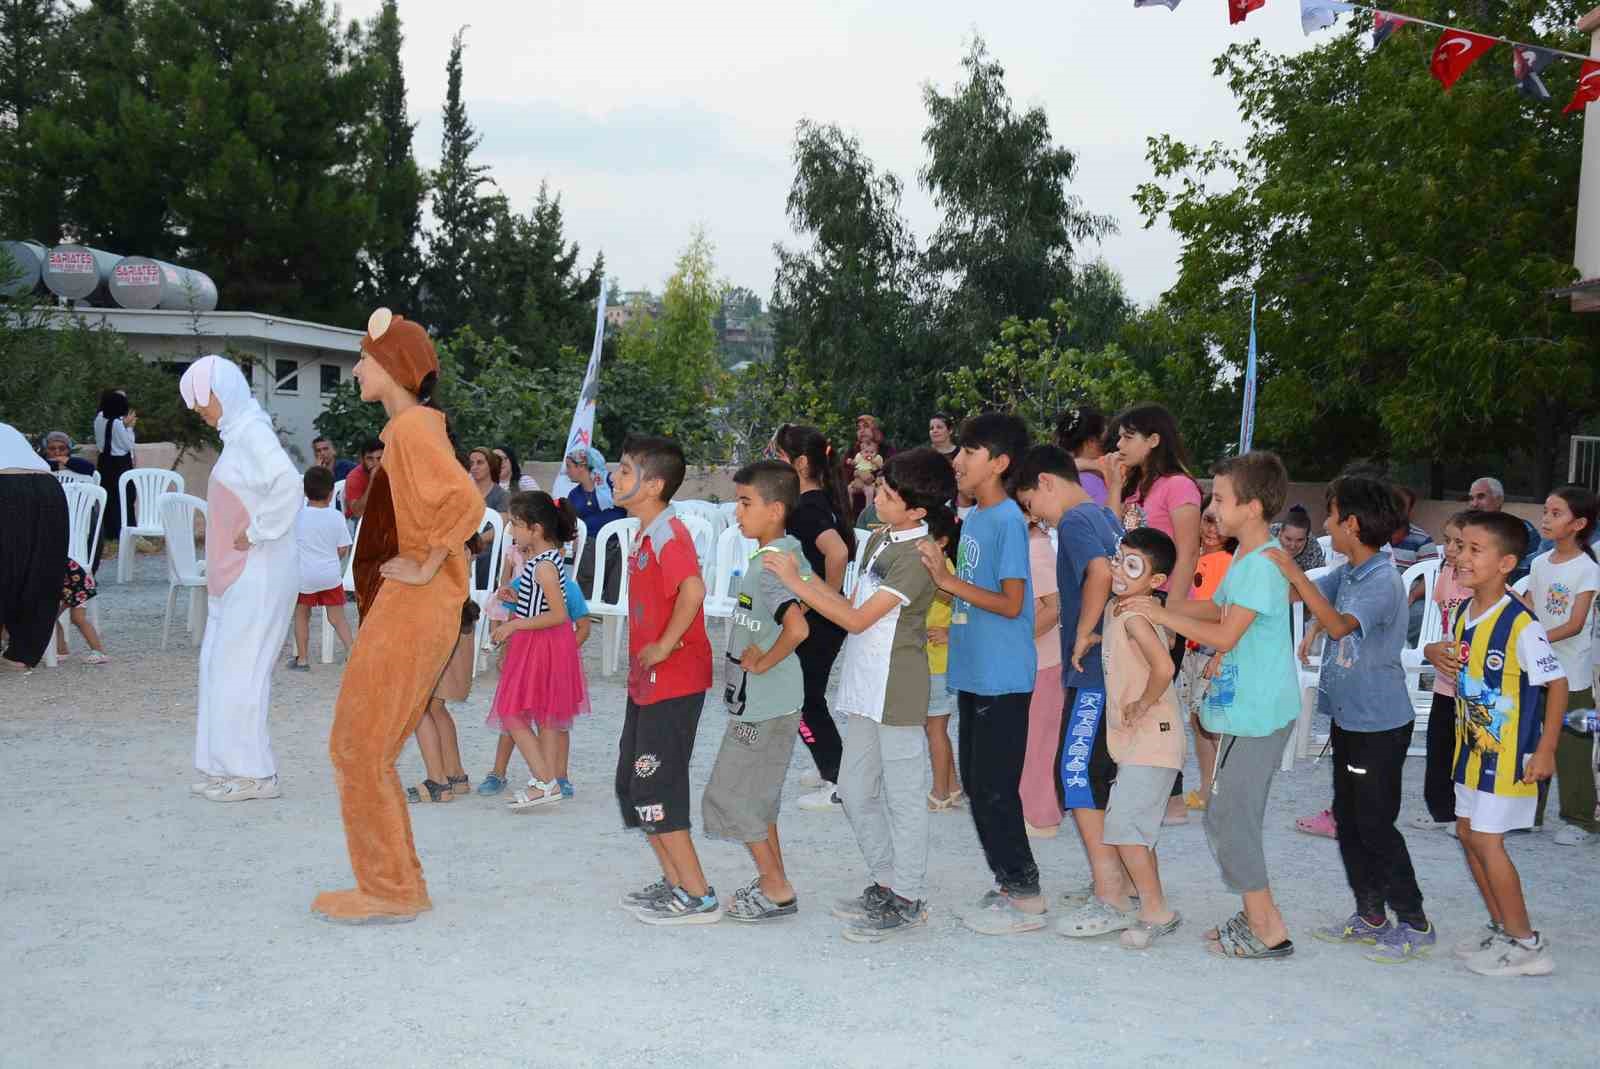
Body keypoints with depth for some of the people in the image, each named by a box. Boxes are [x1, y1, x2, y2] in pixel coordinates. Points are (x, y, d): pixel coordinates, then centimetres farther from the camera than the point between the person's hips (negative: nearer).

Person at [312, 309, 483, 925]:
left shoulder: (411, 428, -15)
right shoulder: (417, 425, 16)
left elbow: (467, 504, -29)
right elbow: (452, 504, 27)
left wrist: (425, 568, -19)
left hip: (409, 613, -10)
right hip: (410, 613, 10)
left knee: (359, 750, -1)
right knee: (366, 751, 16)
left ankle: (389, 892, 8)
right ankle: (397, 884, 23)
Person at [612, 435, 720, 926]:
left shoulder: (667, 532, -18)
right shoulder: (645, 535, 13)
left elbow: (693, 589, -35)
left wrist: (664, 646, -26)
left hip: (673, 683, -10)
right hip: (646, 683, 10)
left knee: (655, 792, -5)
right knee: (632, 784, 16)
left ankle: (698, 897, 4)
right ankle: (674, 881, 25)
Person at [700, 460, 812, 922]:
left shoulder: (768, 567, -23)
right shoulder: (789, 555, 7)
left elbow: (797, 627, -37)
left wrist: (764, 662, -23)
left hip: (762, 706, -10)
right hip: (764, 702, 10)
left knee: (728, 797, -1)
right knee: (756, 795, 19)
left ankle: (777, 890, 6)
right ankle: (772, 880, 29)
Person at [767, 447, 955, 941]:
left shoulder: (917, 556, -17)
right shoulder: (879, 540, 11)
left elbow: (858, 619, -19)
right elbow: (853, 604, 12)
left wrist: (795, 582, -16)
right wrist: (803, 581, 0)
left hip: (897, 690, -9)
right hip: (866, 687, 9)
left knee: (902, 796, 1)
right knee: (855, 791, 15)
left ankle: (908, 900, 12)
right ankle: (887, 883, 28)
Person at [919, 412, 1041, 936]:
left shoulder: (1008, 521, -15)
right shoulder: (973, 518, 12)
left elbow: (1011, 603, -19)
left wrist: (949, 580, -20)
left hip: (1002, 678, -9)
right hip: (973, 672, 9)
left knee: (995, 789, -3)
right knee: (977, 784, 15)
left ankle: (1026, 896, 7)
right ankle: (1007, 882, 25)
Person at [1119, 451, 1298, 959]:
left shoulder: (1261, 565, -20)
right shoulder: (1246, 559, 12)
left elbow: (1225, 635, -21)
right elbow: (1218, 609, 22)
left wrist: (1160, 616, -12)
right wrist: (1157, 604, 12)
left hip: (1254, 712, -10)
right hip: (1249, 707, 10)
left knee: (1227, 817, -6)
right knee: (1237, 816, 16)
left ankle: (1269, 932, 1)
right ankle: (1256, 917, 25)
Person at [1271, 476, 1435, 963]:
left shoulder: (1383, 581, -21)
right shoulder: (1347, 572, 6)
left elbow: (1339, 624, -33)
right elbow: (1301, 595, 10)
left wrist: (1293, 572, -33)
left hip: (1381, 722, -9)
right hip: (1349, 716, 9)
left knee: (1375, 823, -3)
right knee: (1348, 818, 14)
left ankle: (1414, 923, 9)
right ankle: (1370, 915, 25)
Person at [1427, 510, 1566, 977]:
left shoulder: (1520, 623, -21)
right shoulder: (1463, 613, 2)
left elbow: (1557, 683, -17)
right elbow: (1452, 654, 21)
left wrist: (1545, 750, -17)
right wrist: (1436, 652, -4)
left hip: (1509, 751, -8)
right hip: (1472, 745, 9)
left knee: (1486, 839, -7)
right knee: (1467, 832, 13)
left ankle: (1526, 945, 6)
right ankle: (1502, 929, 27)